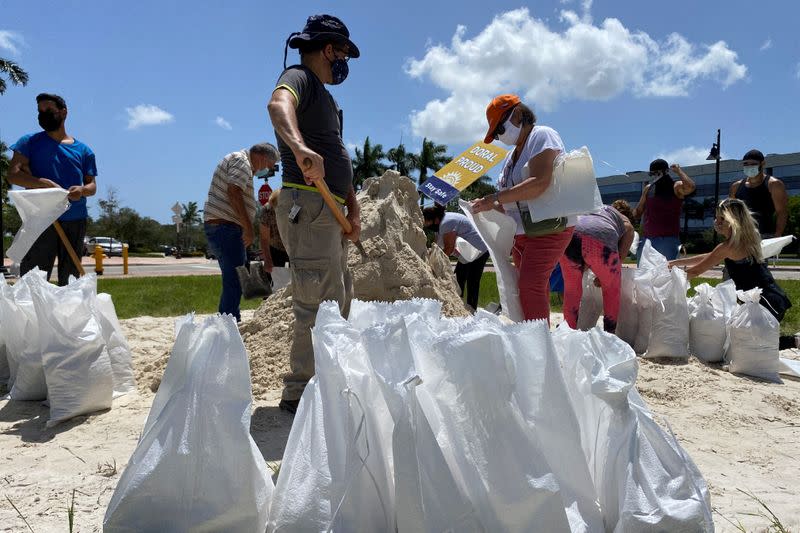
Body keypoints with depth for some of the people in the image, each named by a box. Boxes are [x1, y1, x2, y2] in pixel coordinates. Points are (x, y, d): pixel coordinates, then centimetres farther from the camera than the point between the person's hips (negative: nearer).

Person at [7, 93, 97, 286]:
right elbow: (13, 174, -3)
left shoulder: (83, 150, 15)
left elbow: (92, 185, 12)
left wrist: (82, 190, -12)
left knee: (70, 277, 8)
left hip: (76, 221, 3)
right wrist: (44, 183, -19)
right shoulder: (30, 142, 8)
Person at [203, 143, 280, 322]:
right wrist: (248, 228, -21)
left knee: (232, 280, 16)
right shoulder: (241, 161, -6)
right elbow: (233, 192, -21)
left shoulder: (237, 161, 26)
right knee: (234, 282, -12)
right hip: (226, 227, -11)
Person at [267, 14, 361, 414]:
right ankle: (300, 393, -2)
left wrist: (353, 209, 14)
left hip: (330, 212, 10)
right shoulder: (299, 77, -4)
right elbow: (278, 105, -30)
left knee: (339, 301, 17)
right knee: (321, 305, -11)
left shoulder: (325, 95, 25)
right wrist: (299, 146, -50)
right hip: (307, 206, -10)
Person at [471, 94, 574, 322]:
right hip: (521, 232, 8)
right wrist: (490, 206, 2)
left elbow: (539, 183, -21)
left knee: (531, 285, -20)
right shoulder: (511, 156, 21)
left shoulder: (541, 136, -4)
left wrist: (495, 198, -22)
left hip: (549, 226, -8)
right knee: (534, 287, 5)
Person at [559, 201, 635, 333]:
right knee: (612, 290, 22)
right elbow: (620, 256, 20)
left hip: (569, 236, 3)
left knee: (571, 290, 22)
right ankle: (609, 334, 24)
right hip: (600, 242, -3)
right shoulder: (627, 225, 30)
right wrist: (603, 276, 33)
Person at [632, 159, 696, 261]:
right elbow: (637, 212, 20)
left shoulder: (677, 187, -2)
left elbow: (691, 187, -26)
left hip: (668, 239, -5)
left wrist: (679, 171, -12)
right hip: (647, 238, 5)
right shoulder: (648, 188, 13)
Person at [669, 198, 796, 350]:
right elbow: (709, 258, 21)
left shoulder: (728, 247, -15)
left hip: (767, 303, -9)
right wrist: (675, 262, 20)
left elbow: (695, 271, -8)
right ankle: (793, 340, 17)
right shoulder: (745, 241, 13)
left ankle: (792, 341, -1)